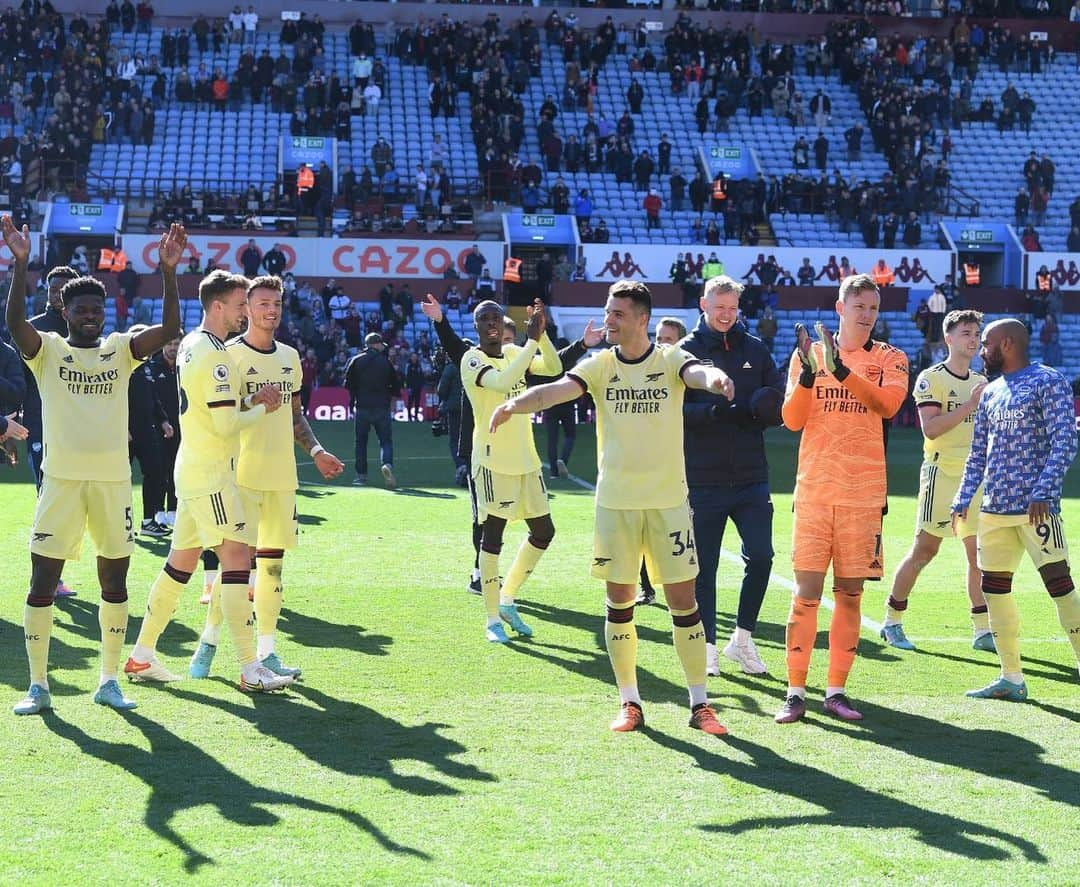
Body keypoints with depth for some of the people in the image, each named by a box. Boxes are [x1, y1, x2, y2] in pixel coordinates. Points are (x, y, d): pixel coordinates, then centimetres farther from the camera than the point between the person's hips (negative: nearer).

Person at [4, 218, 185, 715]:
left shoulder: (121, 349, 7)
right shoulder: (46, 350, 1)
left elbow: (169, 328, -7)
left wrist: (168, 271, -18)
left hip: (113, 479, 2)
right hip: (61, 478, -2)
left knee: (115, 581, 7)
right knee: (43, 582, -2)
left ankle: (109, 680, 18)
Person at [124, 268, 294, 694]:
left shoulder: (191, 345, 13)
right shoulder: (212, 354, -17)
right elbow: (226, 424, -20)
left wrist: (249, 400, 9)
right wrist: (262, 409, -5)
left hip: (192, 466, 10)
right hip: (210, 472, -10)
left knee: (182, 559, 14)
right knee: (237, 555, -12)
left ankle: (142, 655, 19)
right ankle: (250, 669, -14)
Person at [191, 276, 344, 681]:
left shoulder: (289, 357, 15)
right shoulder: (229, 355, -5)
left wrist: (315, 450, 11)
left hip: (282, 476, 6)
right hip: (243, 475, -6)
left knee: (272, 562, 7)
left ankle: (265, 651, 12)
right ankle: (209, 642, 5)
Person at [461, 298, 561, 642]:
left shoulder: (514, 352, 10)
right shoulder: (472, 360, -12)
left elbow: (554, 369, 3)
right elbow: (503, 382, -29)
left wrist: (542, 333, -11)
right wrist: (532, 339, -27)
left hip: (525, 458, 7)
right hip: (493, 460, -7)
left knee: (543, 531, 10)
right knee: (492, 535, -4)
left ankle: (507, 600, 23)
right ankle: (493, 620, 2)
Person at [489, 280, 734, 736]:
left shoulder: (670, 360, -3)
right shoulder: (600, 365, 1)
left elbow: (697, 373, -24)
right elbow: (558, 389, -15)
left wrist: (715, 377, -49)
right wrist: (515, 403, -36)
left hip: (668, 498, -2)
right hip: (615, 499, 2)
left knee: (683, 600, 0)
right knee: (619, 600, 4)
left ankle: (699, 704, 9)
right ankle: (629, 703, 15)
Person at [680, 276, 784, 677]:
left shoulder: (755, 350, 10)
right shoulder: (685, 351, 0)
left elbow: (779, 404, 7)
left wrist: (753, 413, -15)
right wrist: (718, 411, -24)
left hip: (751, 477, 3)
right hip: (703, 481, -3)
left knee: (760, 557, 0)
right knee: (703, 566, 4)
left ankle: (742, 638, 17)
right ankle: (707, 647, 14)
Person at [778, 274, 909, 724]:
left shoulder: (890, 359, 6)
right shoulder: (808, 354, 7)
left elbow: (888, 405, -14)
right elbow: (792, 420, -2)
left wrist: (842, 370, -25)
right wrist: (809, 373, -18)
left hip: (863, 493, 1)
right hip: (814, 489, -1)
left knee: (849, 593, 4)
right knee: (806, 592, -4)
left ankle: (836, 691, 11)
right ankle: (795, 692, 0)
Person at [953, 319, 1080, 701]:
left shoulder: (1049, 382, -6)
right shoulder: (990, 393, 17)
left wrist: (1043, 493, -21)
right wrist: (963, 499, 12)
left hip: (1035, 507, -8)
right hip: (994, 508, 8)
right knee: (994, 586, 6)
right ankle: (1011, 679, 13)